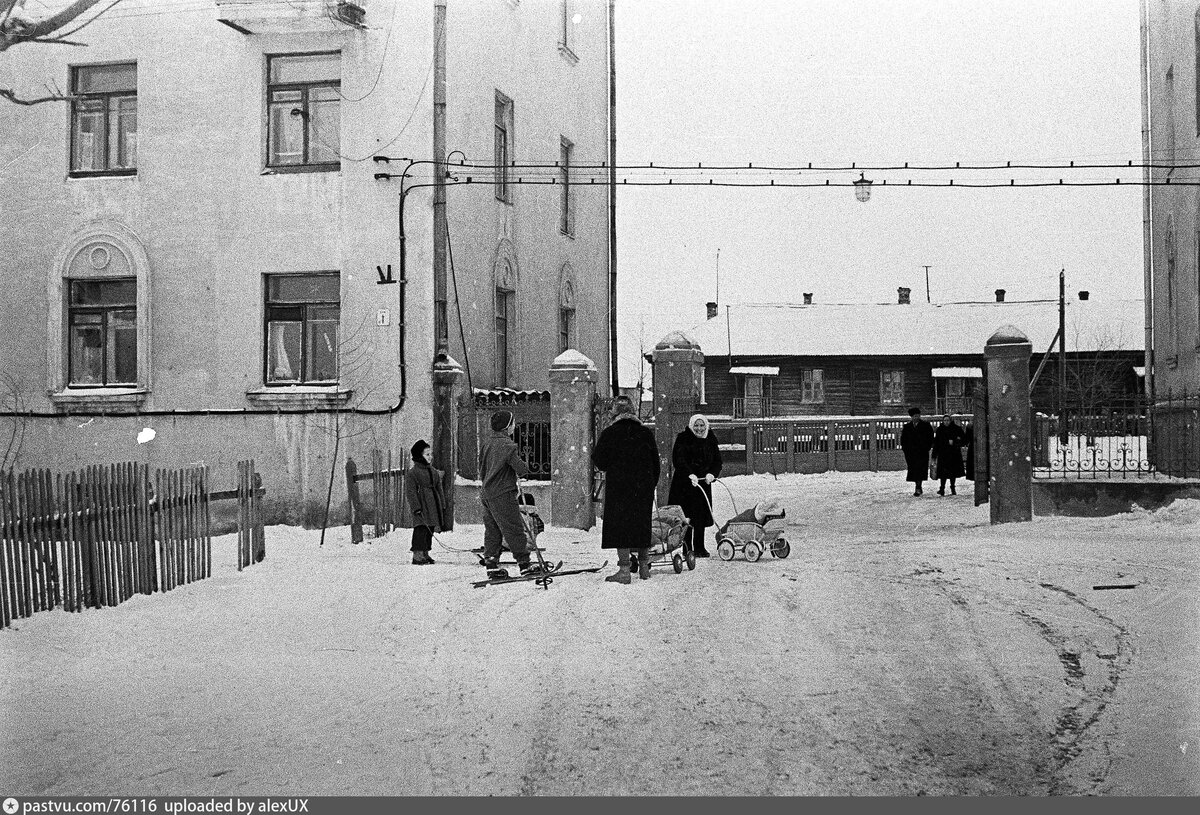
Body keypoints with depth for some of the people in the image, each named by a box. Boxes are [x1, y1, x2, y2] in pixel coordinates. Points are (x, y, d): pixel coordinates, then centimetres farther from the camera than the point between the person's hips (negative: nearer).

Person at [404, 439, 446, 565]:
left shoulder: (434, 471, 16)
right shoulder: (413, 472, -7)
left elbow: (439, 489, 21)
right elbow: (410, 491, -10)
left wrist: (442, 505, 16)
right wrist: (416, 507, -17)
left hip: (434, 505, 7)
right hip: (421, 505, -7)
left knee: (430, 530, 9)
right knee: (421, 530, -13)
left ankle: (425, 553, 16)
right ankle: (417, 555, -13)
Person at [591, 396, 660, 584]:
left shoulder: (609, 434, -7)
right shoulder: (645, 433, 5)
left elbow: (601, 463, -5)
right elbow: (655, 463, 9)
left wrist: (594, 455, 16)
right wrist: (652, 484, 19)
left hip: (618, 488, -4)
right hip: (644, 488, 4)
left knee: (620, 526, -1)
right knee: (642, 525, 14)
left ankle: (624, 570, -7)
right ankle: (644, 567, 20)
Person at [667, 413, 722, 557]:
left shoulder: (710, 440, 10)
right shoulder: (683, 439, -4)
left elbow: (717, 461, 9)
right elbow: (678, 460, -14)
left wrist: (712, 474, -11)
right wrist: (690, 474, -28)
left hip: (703, 482, 4)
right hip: (684, 482, -4)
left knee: (701, 516, 1)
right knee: (686, 516, -6)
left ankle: (699, 548, 9)